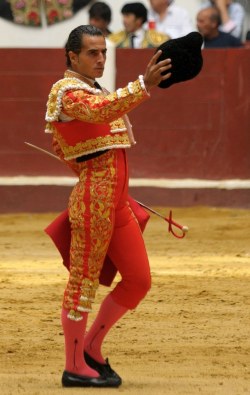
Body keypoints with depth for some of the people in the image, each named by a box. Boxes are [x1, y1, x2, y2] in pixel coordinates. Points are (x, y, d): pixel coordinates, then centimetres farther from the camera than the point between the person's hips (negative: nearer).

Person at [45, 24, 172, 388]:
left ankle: (91, 348, 19)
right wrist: (144, 85, -43)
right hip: (93, 201, -9)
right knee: (83, 280, -4)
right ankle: (75, 368, 2)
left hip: (117, 202, 9)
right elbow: (101, 112, -32)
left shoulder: (92, 90, 21)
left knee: (138, 280, 9)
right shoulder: (68, 91, -9)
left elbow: (60, 145, 31)